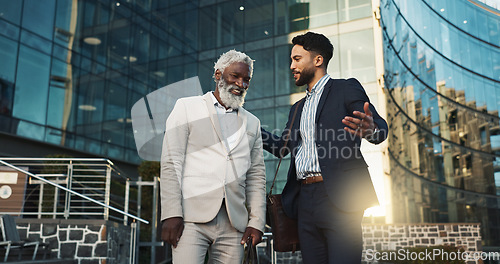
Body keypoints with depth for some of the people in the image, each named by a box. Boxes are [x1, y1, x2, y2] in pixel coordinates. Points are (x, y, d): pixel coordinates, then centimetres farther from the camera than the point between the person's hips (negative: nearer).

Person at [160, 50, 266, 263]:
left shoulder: (252, 123, 20)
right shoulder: (187, 107, 9)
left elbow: (256, 176, 16)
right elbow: (171, 163, 0)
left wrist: (256, 222, 6)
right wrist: (171, 214, -9)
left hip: (233, 223, 4)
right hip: (192, 216, -3)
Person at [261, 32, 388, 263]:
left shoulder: (346, 89, 4)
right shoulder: (298, 108, 25)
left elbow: (380, 129, -7)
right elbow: (282, 147, 25)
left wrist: (371, 129, -32)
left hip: (338, 198, -6)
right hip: (305, 199, 6)